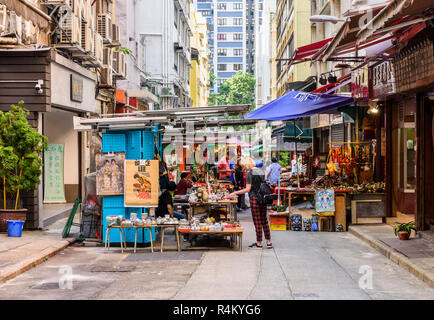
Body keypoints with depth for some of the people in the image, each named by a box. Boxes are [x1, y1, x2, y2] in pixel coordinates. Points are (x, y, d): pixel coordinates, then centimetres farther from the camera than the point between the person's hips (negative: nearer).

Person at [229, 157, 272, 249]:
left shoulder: (250, 173, -9)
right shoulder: (261, 171, 12)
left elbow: (248, 189, -13)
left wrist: (235, 193, -6)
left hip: (254, 198, -7)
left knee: (257, 221, -1)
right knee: (264, 220, 12)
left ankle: (259, 243, 4)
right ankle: (269, 242, 13)